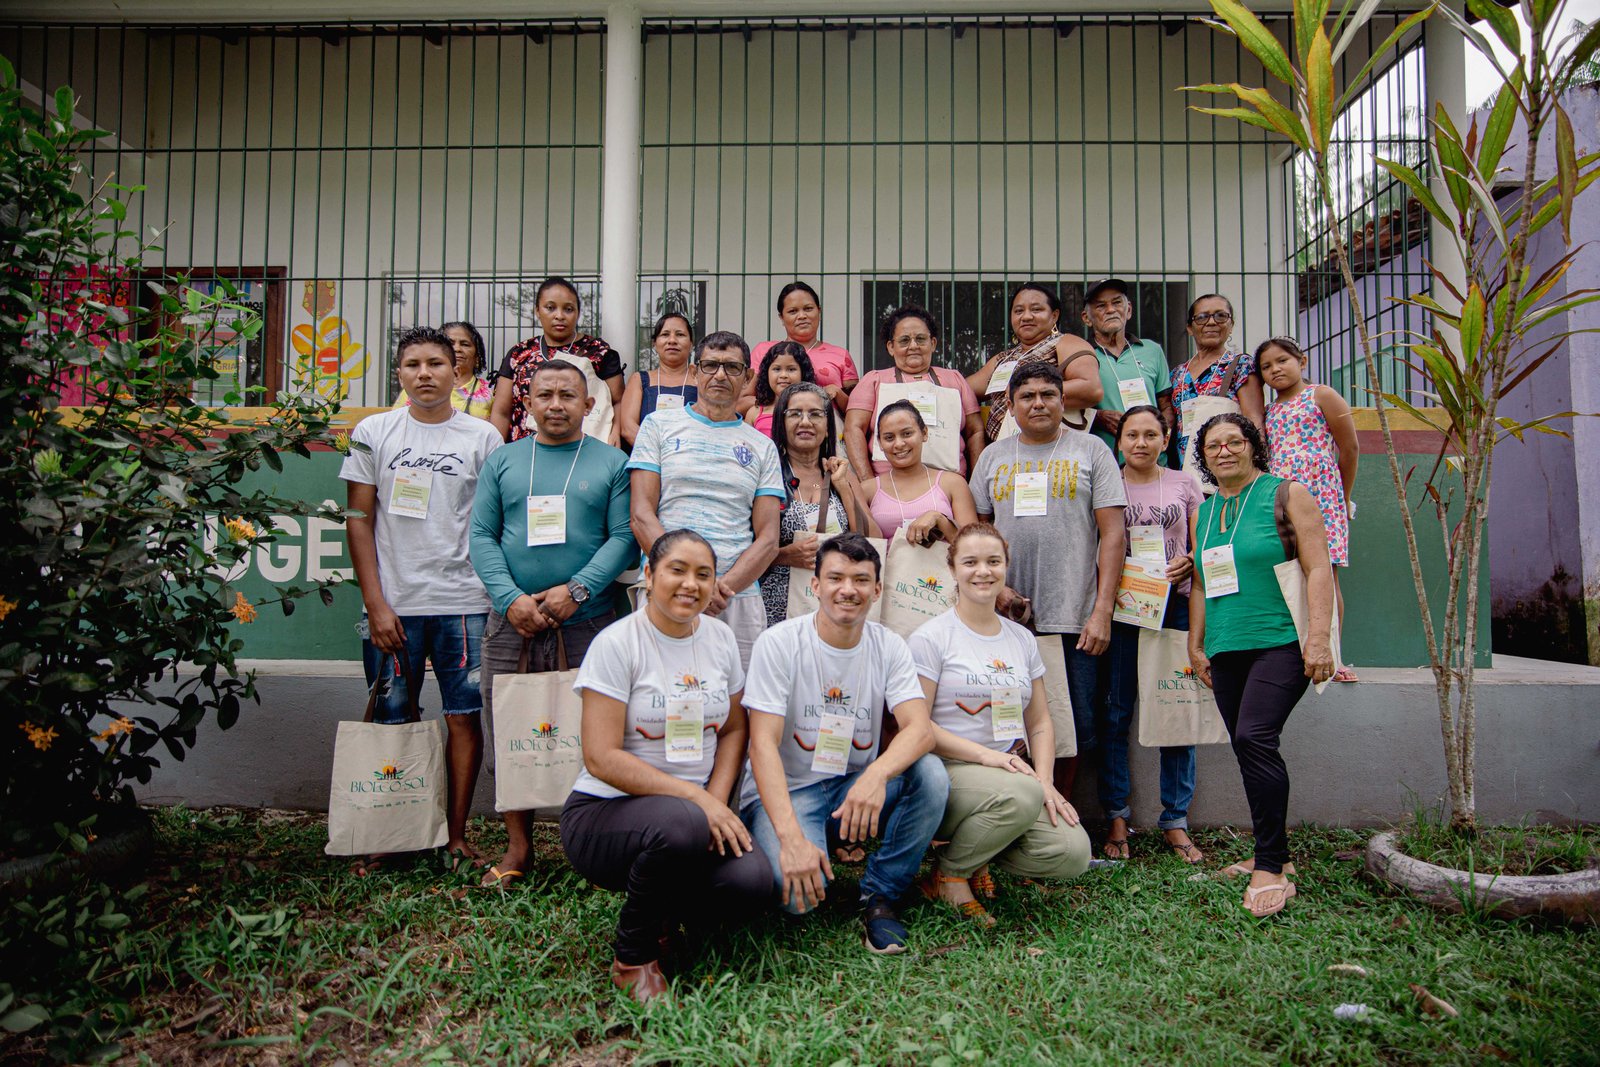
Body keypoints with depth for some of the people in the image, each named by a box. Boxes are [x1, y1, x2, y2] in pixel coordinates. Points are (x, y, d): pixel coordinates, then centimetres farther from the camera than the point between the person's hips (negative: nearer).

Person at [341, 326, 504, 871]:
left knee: (465, 717, 2)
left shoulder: (482, 437, 5)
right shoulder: (373, 432, 7)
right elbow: (359, 520, 6)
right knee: (391, 721, 7)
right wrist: (375, 602, -2)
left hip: (463, 603, 0)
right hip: (392, 604, 1)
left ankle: (457, 834, 15)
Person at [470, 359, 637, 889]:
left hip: (587, 621, -2)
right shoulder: (503, 461, 12)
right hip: (511, 621, 2)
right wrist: (510, 598, -9)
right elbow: (482, 536, 6)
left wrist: (576, 591, -15)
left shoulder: (611, 463, 6)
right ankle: (518, 844, 20)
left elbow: (623, 537, -3)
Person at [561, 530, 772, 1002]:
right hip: (606, 810, -5)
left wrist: (717, 801, -6)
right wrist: (696, 798, -22)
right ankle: (632, 955, -7)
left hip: (697, 810, 5)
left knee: (752, 881, -24)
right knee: (682, 824, -37)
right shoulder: (617, 643, -12)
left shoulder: (720, 637, 5)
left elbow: (734, 730, 12)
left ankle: (664, 908, 12)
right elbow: (601, 757, -17)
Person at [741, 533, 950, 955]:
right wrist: (791, 837, -32)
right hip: (784, 791, -3)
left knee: (930, 773, -24)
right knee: (798, 892, -31)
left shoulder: (889, 647, -2)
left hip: (857, 788, 4)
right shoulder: (779, 643, -12)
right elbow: (763, 745, -19)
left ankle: (879, 894, -5)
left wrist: (877, 774, -39)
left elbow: (920, 728, -16)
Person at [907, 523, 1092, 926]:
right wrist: (985, 755, -20)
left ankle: (978, 853, 11)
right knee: (1022, 795, -35)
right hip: (949, 773, -5)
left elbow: (1040, 722, 14)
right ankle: (947, 872, -7)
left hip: (1013, 772, 5)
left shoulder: (1023, 639, 15)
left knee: (1073, 854, -19)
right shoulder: (931, 637, -3)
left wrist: (1045, 780, -4)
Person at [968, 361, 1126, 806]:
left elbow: (1112, 533, -1)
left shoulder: (1091, 450, 4)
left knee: (1073, 727, 5)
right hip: (1008, 617, 2)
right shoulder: (993, 457, 12)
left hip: (1074, 617, -2)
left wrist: (1103, 610, -9)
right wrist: (995, 587, -4)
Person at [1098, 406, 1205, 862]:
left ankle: (1175, 821, 11)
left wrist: (1188, 563, -10)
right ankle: (1116, 818, 10)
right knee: (1114, 713, -1)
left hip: (1175, 606, 1)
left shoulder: (1184, 484, 12)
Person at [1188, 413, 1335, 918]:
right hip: (1226, 650, 6)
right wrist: (1195, 646, 17)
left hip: (1281, 643, -6)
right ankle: (1274, 855, 19)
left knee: (1254, 738, -20)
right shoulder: (1203, 513, 17)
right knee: (1248, 750, 7)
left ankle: (1271, 867, -13)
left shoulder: (1286, 494, 0)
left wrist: (1319, 638, -14)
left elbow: (1318, 570, -6)